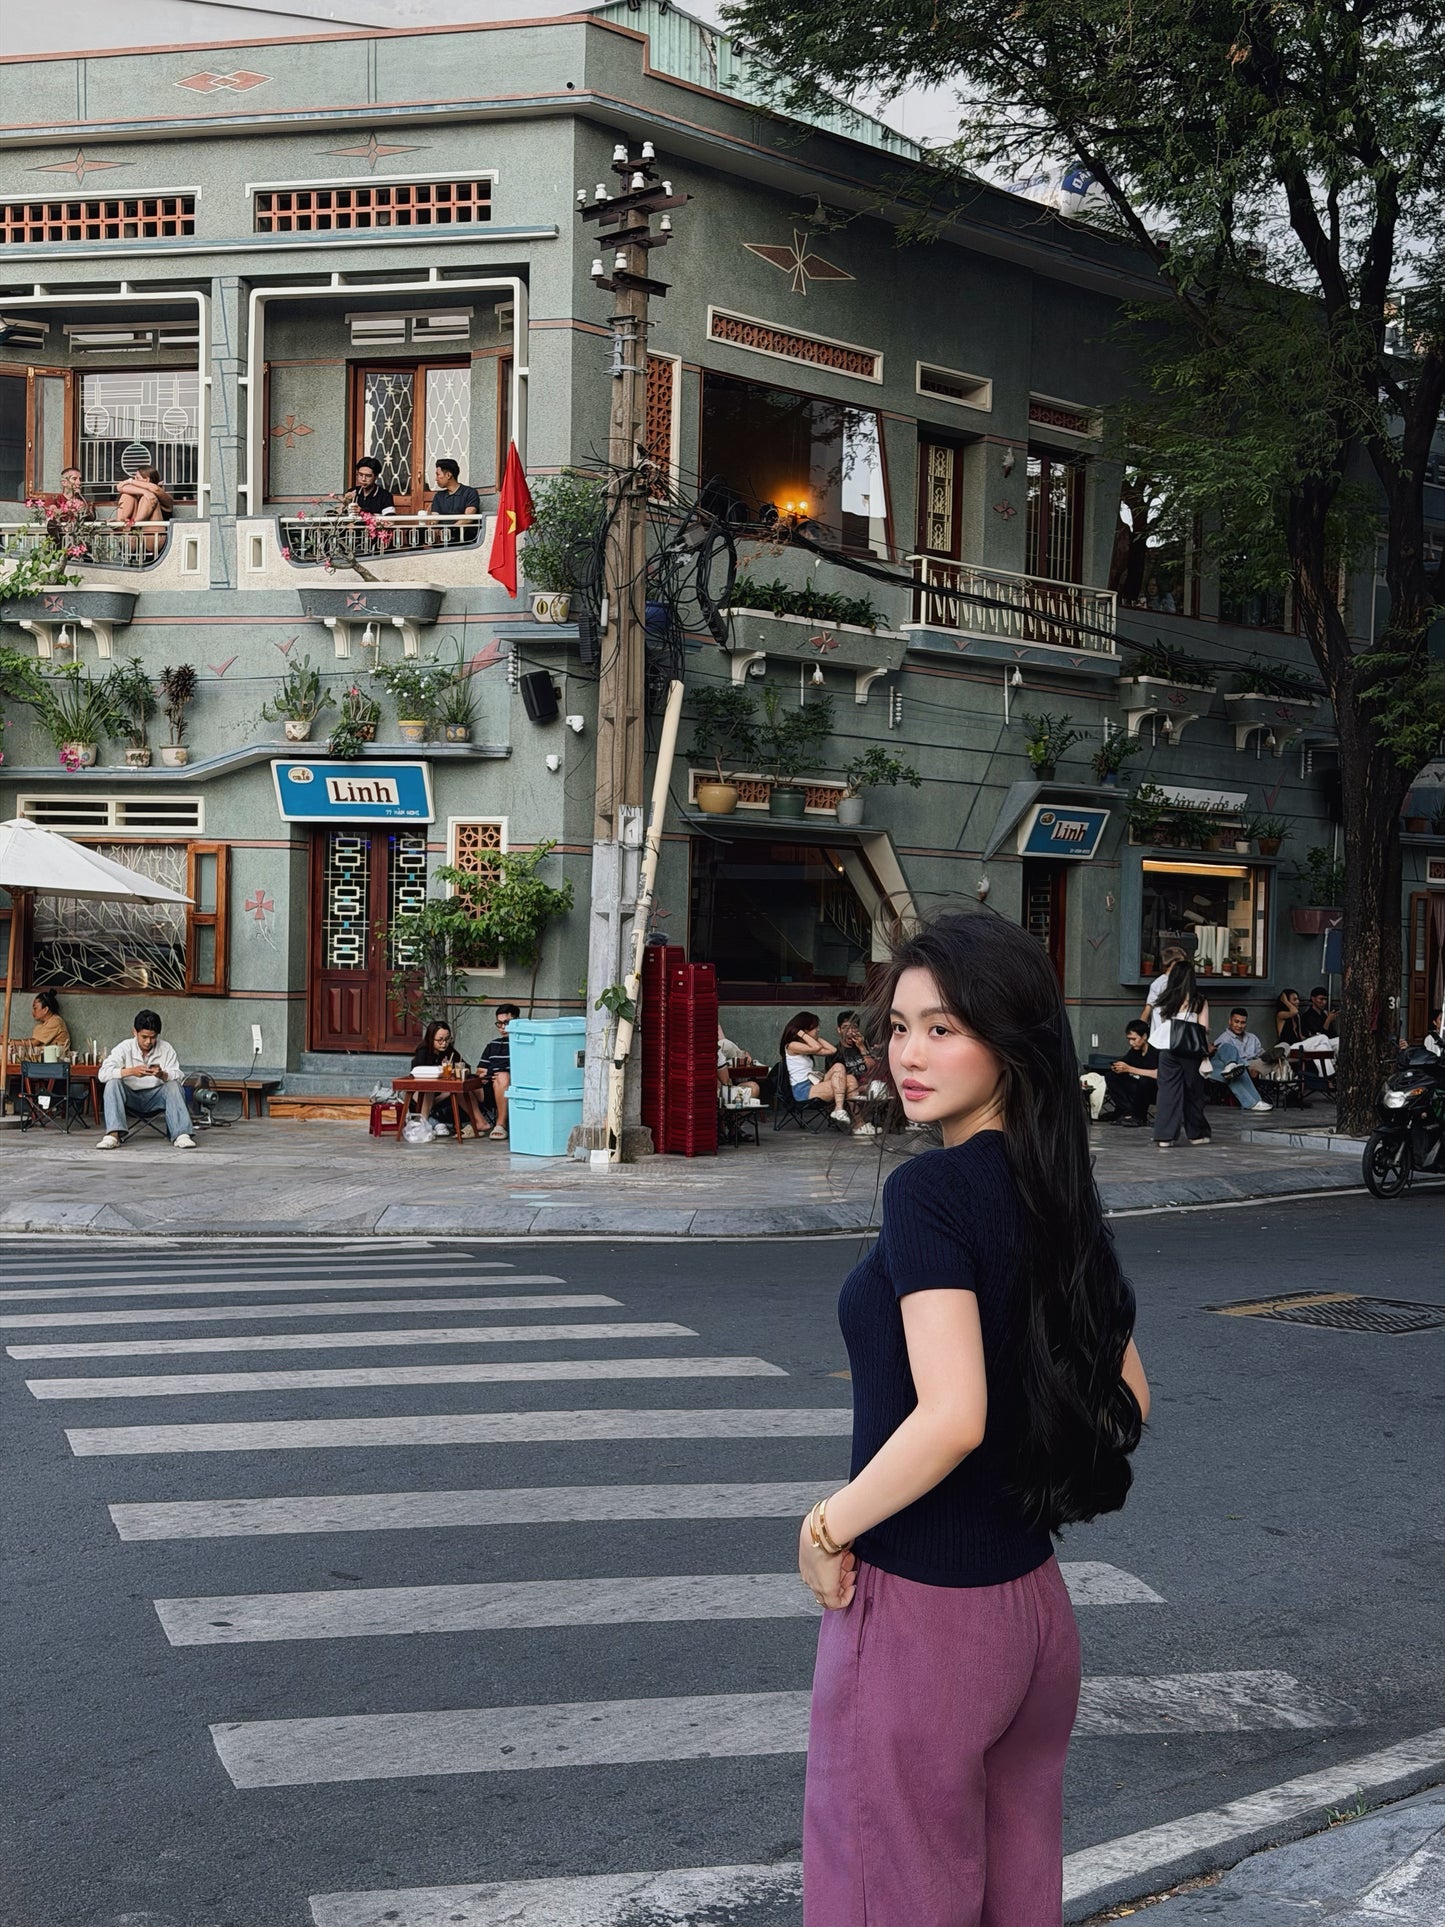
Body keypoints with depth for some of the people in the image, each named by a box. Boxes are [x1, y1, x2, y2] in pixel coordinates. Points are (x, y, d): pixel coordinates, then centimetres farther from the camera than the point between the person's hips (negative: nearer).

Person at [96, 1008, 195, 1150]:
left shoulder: (166, 1049, -6)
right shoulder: (124, 1048, -10)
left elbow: (177, 1077, -13)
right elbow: (103, 1074, -22)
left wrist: (162, 1075, -37)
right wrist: (131, 1071, -38)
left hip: (155, 1098, 0)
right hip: (130, 1099, 0)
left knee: (174, 1086, -27)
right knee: (112, 1083, -28)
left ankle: (181, 1134, -39)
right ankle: (113, 1134, -40)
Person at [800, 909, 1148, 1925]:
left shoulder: (931, 1188, -20)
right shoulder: (1062, 1196, 5)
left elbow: (951, 1416, -29)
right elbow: (1125, 1400, 14)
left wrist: (827, 1528, -16)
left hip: (918, 1613, -8)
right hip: (1033, 1602, 8)